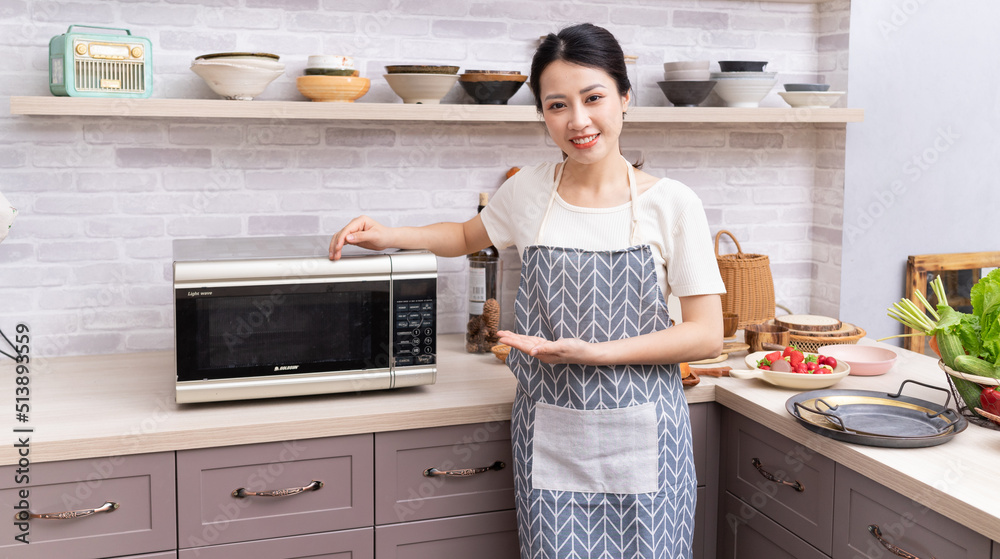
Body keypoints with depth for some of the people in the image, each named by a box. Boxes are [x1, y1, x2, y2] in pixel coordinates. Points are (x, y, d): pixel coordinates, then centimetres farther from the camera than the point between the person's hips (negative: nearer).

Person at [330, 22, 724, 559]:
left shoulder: (670, 203, -5)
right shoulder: (530, 189, 2)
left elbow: (707, 335, -7)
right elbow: (467, 236, 23)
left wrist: (593, 352, -16)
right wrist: (388, 237, 6)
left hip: (640, 439, -1)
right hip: (549, 438, 2)